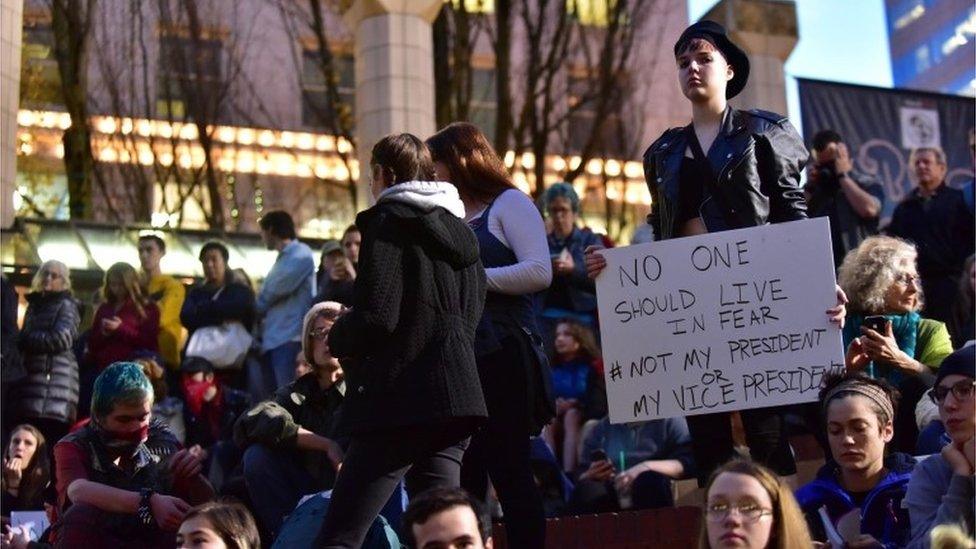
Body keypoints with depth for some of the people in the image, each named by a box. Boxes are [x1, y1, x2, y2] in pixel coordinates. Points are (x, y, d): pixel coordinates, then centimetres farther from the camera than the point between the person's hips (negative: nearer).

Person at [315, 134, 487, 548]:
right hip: (455, 397, 8)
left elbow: (376, 316, -15)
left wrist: (336, 339, 6)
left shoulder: (388, 221, -4)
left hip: (400, 399, -8)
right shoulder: (459, 229, 18)